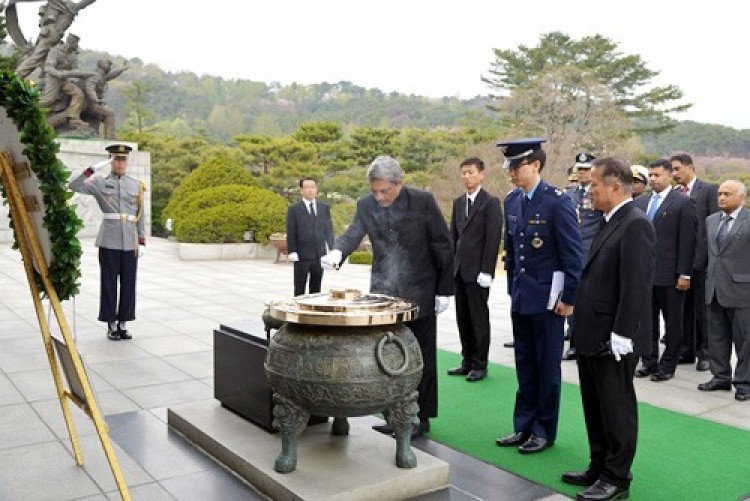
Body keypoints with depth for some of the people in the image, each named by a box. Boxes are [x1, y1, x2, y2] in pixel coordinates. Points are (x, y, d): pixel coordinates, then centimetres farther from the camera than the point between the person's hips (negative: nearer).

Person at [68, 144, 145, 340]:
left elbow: (140, 216, 9)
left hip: (130, 242, 2)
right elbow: (73, 186, -10)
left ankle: (122, 325, 16)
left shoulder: (136, 185, 9)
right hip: (108, 242, -2)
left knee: (128, 283, 5)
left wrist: (142, 242, 4)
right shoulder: (100, 183, 4)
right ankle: (111, 326, 13)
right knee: (109, 283, 3)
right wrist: (93, 169, -14)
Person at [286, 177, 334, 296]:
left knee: (316, 289, 11)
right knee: (299, 290, 4)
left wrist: (331, 250, 2)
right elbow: (291, 234, -4)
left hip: (320, 255, 3)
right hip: (302, 256, -3)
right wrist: (292, 252, -11)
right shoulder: (294, 209, -1)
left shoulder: (324, 208, 9)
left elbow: (329, 230, 10)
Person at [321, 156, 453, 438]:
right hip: (383, 294, 4)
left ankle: (422, 417, 20)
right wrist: (337, 252, -35)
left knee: (421, 358, 7)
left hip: (419, 294, -3)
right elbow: (354, 233, -12)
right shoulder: (366, 205, 1)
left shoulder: (423, 201, -9)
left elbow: (443, 246, -6)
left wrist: (444, 290, -7)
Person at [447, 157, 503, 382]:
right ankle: (467, 361, 21)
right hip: (459, 270, 6)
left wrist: (486, 271, -15)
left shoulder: (491, 203, -6)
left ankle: (480, 365, 11)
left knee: (479, 319, 1)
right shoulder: (458, 202, 14)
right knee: (463, 319, 11)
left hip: (477, 272, -6)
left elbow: (493, 238, -11)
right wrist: (451, 266, 9)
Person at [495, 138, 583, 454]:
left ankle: (544, 431, 20)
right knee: (525, 365, 14)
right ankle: (524, 426, 27)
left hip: (547, 298, -6)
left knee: (547, 366, 7)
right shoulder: (512, 201, 7)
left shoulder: (558, 202, -14)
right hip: (521, 297, 7)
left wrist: (569, 298, -13)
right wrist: (512, 290, 14)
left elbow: (574, 254, -13)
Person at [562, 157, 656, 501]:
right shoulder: (610, 222, 13)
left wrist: (621, 335, -22)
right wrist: (583, 331, 15)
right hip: (593, 337, 9)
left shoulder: (635, 225, -16)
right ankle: (598, 469, 32)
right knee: (595, 409, 18)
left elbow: (636, 286, -21)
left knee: (617, 411, 5)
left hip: (613, 340, -9)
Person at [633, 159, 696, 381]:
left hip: (670, 275, -5)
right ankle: (650, 361, 24)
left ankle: (668, 365, 18)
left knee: (672, 322, 7)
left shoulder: (684, 203, -4)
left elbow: (687, 241, -8)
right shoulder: (639, 202, 11)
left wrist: (684, 274, -12)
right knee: (647, 320, 11)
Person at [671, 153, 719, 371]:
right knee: (684, 307, 12)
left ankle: (704, 353, 15)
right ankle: (686, 350, 23)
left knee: (702, 308, 4)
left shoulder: (709, 190, -3)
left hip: (700, 258, -4)